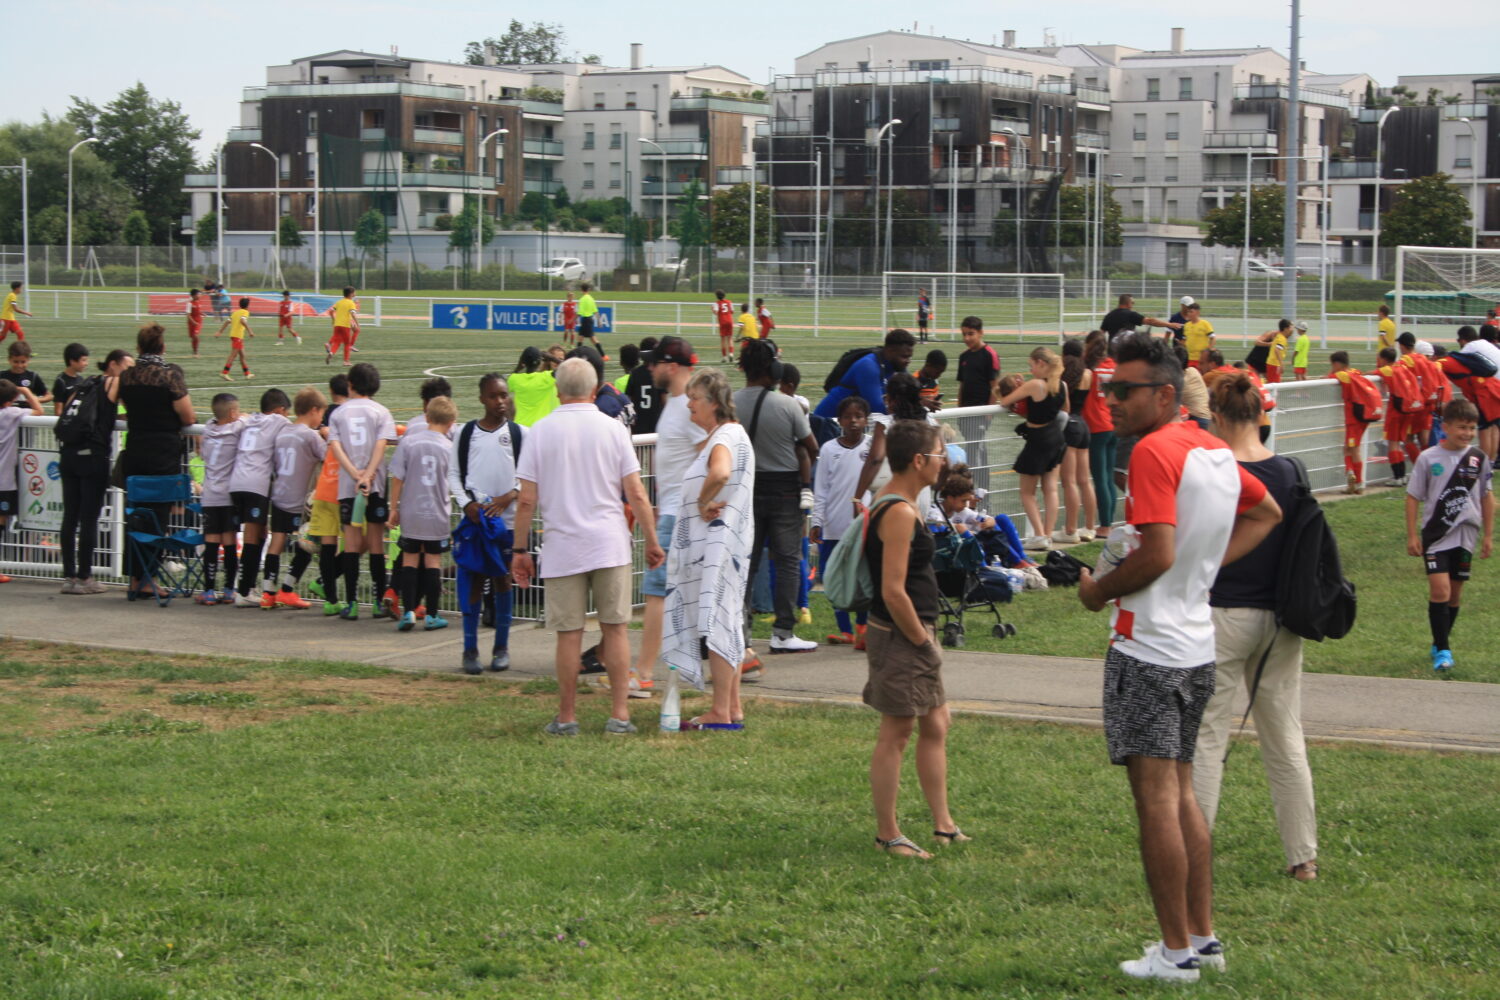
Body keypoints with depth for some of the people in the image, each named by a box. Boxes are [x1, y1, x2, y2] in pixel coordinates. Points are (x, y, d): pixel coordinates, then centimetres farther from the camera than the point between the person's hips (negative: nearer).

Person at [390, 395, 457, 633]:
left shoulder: (408, 441, -6)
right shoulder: (450, 447, -6)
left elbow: (397, 479, -3)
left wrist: (394, 508, 6)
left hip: (410, 514, 0)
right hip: (438, 515, 0)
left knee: (410, 560, 9)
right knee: (433, 562, 8)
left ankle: (409, 612, 2)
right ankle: (432, 615, 10)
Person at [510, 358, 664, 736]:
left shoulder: (540, 432, -1)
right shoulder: (613, 428, 0)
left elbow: (526, 501, -2)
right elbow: (636, 494, -1)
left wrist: (520, 550, 7)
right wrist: (652, 541, 8)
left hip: (563, 548, 0)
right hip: (610, 545, 0)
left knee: (569, 633, 4)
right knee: (615, 628, 6)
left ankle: (567, 717, 10)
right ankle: (619, 715, 5)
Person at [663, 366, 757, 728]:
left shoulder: (726, 437, -16)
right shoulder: (713, 437, 18)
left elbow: (720, 472, -36)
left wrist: (703, 503, -22)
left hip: (719, 542, -11)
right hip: (710, 544, 11)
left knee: (716, 623, -8)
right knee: (724, 624, 12)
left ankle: (721, 712, -6)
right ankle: (733, 708, 17)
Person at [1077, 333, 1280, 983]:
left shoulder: (1153, 451, -17)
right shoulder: (1216, 451, 11)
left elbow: (1157, 554, -25)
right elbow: (1266, 513, 27)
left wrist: (1098, 590, -9)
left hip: (1148, 648, -9)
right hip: (1197, 646, 9)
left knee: (1156, 798, -4)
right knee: (1181, 794, 16)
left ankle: (1176, 952, -1)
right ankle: (1203, 937, 20)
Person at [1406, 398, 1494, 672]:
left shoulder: (1479, 459, -1)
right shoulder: (1428, 458, -8)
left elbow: (1487, 497, 9)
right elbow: (1413, 497, -2)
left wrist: (1488, 535, 9)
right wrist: (1412, 535, -4)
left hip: (1466, 535, 3)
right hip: (1436, 534, -3)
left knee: (1455, 591, 10)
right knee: (1439, 589, -14)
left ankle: (1440, 644, 27)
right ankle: (1442, 650, -8)